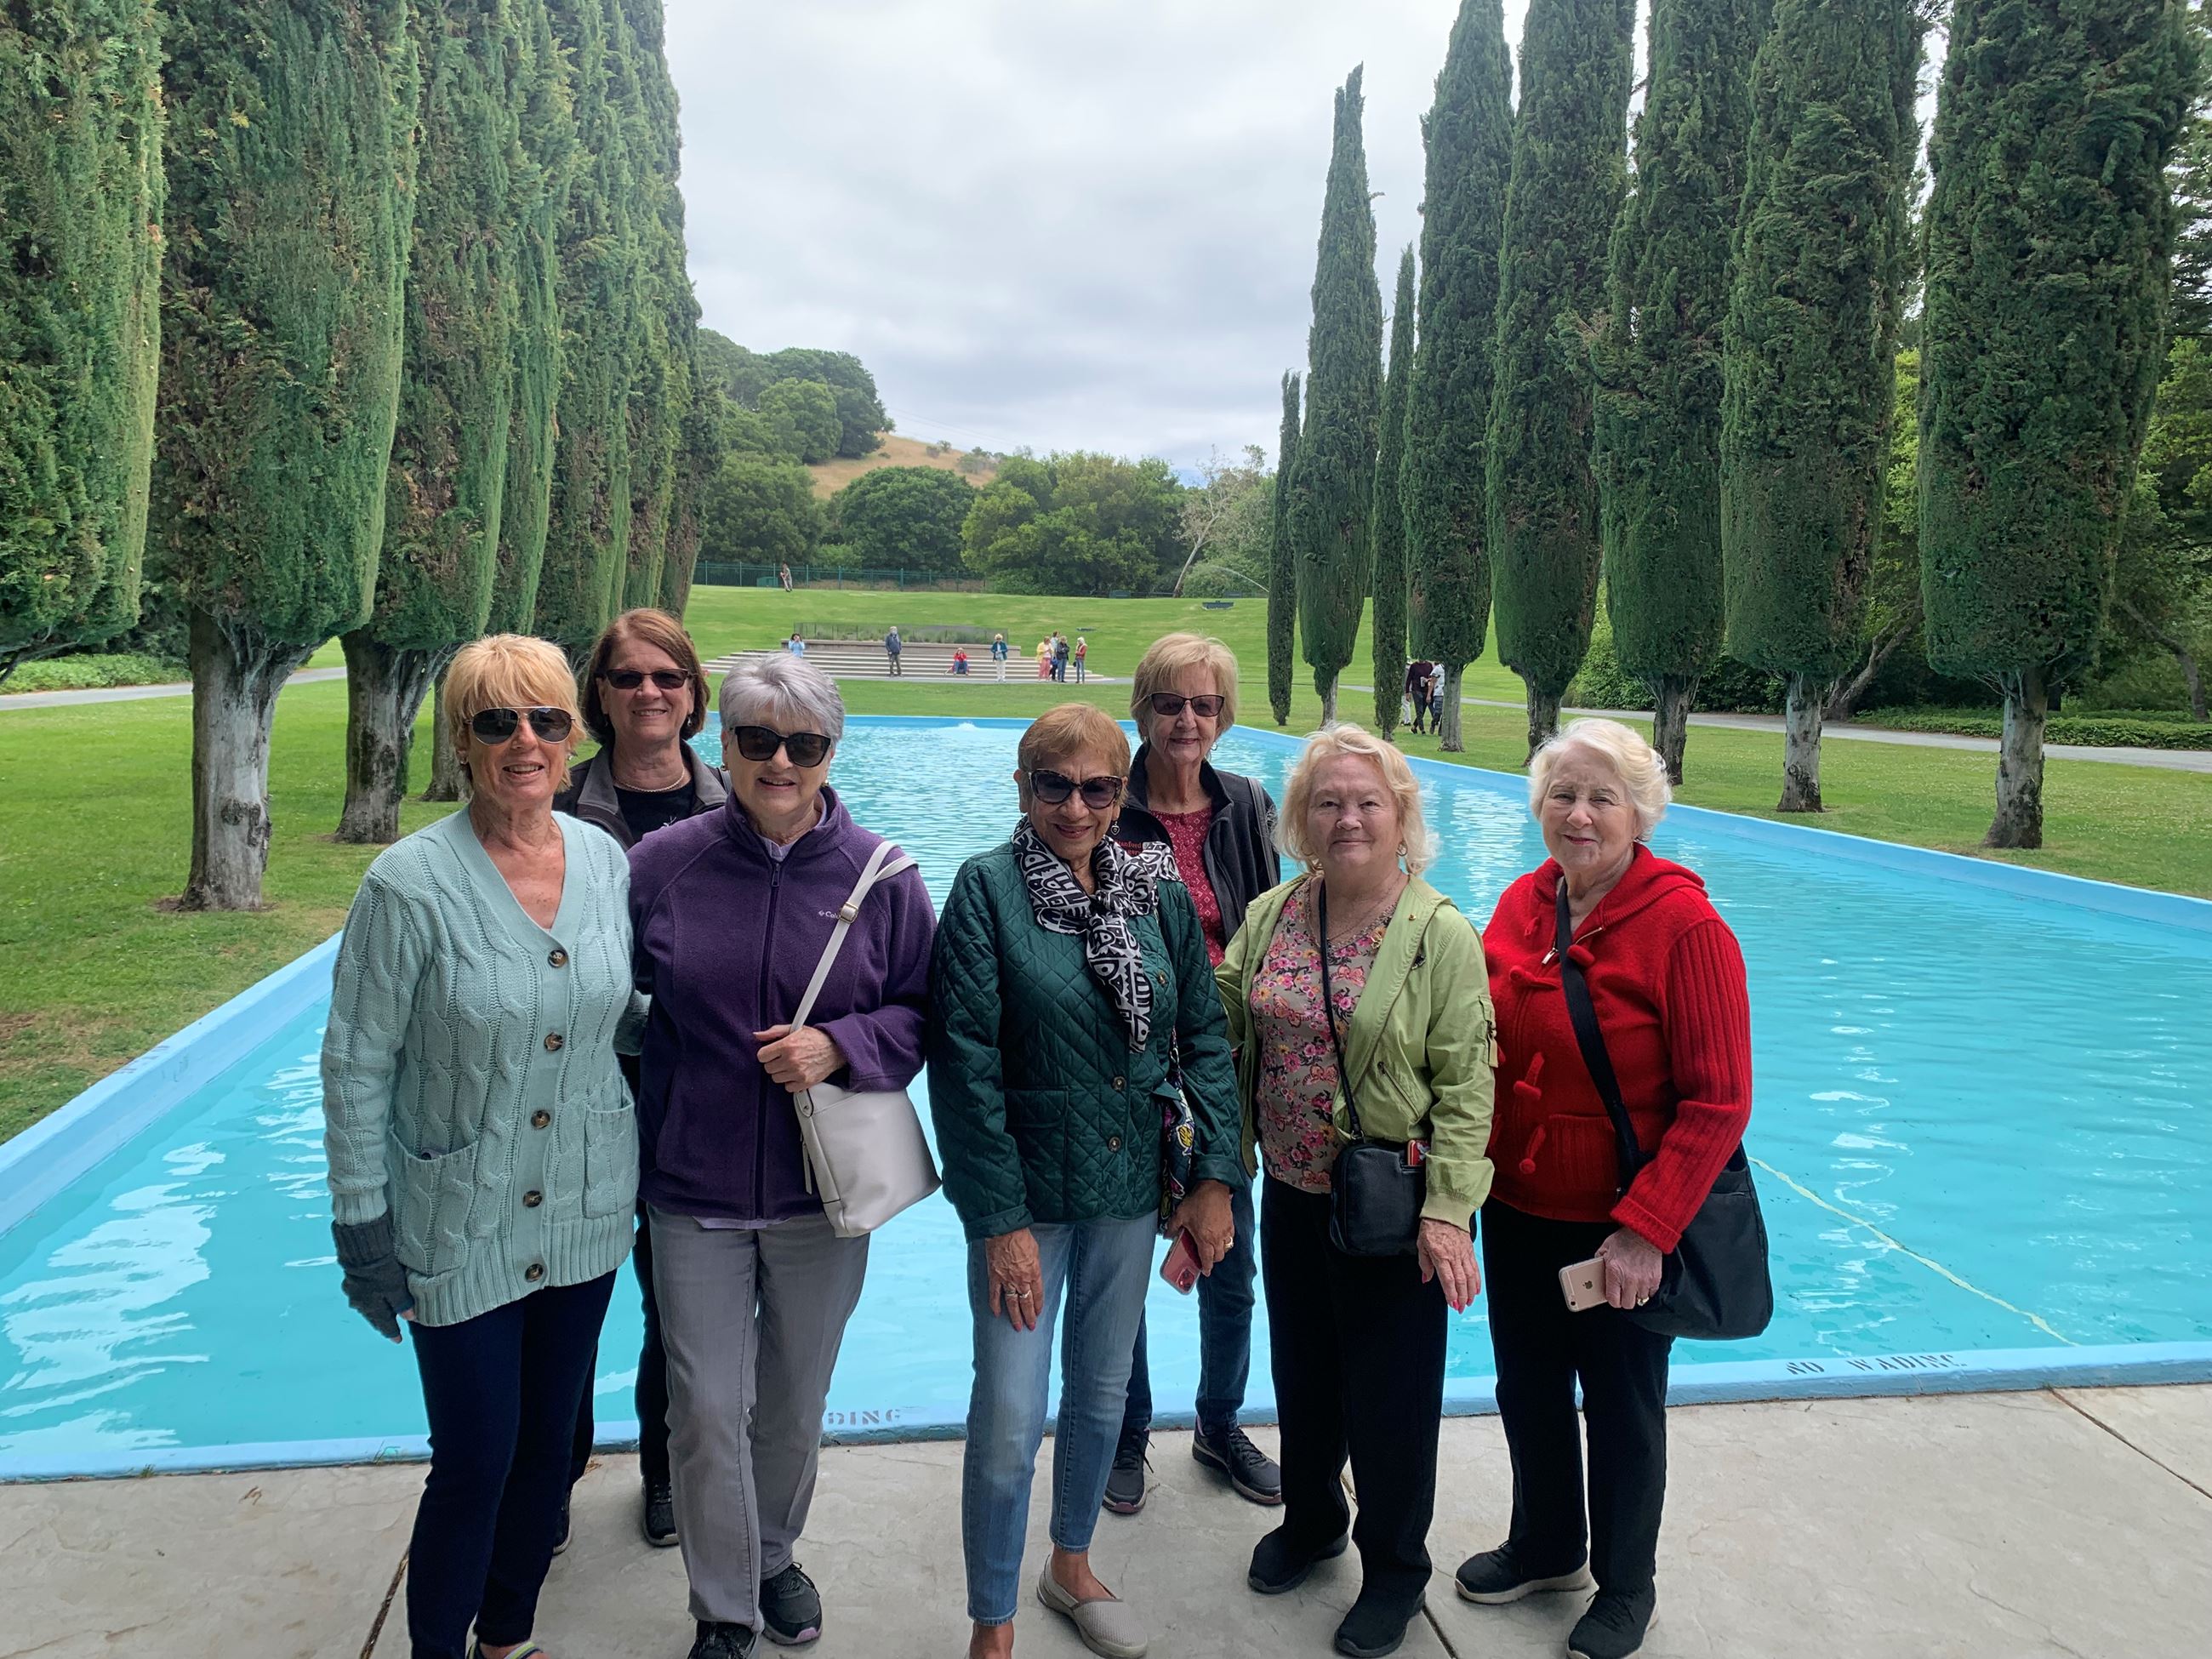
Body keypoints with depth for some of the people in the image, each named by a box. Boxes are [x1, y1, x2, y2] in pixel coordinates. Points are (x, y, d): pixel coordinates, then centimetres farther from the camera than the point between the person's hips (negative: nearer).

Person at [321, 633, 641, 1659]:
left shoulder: (606, 862, -3)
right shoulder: (411, 882, -17)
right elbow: (356, 1066, -10)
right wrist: (362, 1227, -8)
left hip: (585, 1218, 5)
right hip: (460, 1230, -4)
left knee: (547, 1445, 18)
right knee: (474, 1466, 5)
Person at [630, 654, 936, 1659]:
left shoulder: (879, 876, -7)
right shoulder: (661, 864, -6)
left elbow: (926, 1013, -1)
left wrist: (841, 1047, -19)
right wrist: (629, 1146, 1)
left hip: (824, 1194, 1)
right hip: (694, 1192, 0)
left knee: (796, 1403, 19)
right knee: (705, 1411, 5)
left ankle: (776, 1559, 46)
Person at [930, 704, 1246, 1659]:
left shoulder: (1159, 892, 0)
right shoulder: (986, 889, -12)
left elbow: (1205, 1037, 4)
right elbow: (966, 1064, -14)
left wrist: (1214, 1179, -1)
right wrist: (999, 1220, -16)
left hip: (1132, 1186, 4)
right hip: (1027, 1191, -4)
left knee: (1102, 1389, 19)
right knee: (1009, 1419, -1)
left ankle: (1071, 1565, 43)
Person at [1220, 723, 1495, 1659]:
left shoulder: (1441, 935, -12)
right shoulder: (1269, 917, 1)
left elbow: (1466, 1082, -14)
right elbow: (1220, 1032, 6)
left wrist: (1448, 1211, -19)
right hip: (1290, 1195, 5)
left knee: (1391, 1390, 10)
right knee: (1302, 1371, 21)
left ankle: (1395, 1572, 33)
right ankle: (1310, 1522, 46)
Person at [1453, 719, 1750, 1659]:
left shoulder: (1685, 926, -18)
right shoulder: (1522, 905, -1)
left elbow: (1718, 1104, -19)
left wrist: (1643, 1230, -23)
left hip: (1617, 1229, -5)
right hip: (1516, 1211, 5)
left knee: (1622, 1410, 16)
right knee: (1527, 1391, 22)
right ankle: (1545, 1548, 48)